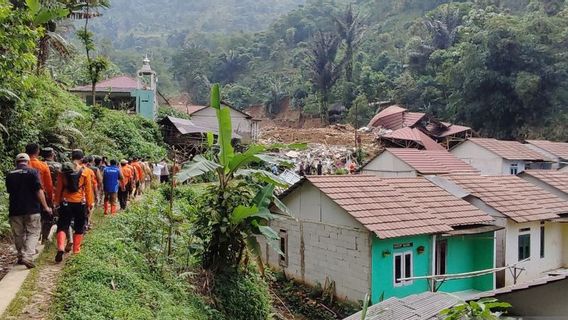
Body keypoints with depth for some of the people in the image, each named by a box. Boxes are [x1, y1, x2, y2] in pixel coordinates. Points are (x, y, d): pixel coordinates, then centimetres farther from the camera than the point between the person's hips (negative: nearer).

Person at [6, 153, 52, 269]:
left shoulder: (10, 175, 7)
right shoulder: (33, 172, -7)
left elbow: (9, 191, 20)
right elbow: (39, 191, -12)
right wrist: (45, 206, -5)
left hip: (15, 210, 4)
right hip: (32, 209, -4)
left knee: (18, 234, 16)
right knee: (33, 233, 2)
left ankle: (21, 256, 25)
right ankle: (28, 256, -14)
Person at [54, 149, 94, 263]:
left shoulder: (63, 170, -1)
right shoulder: (85, 171, -7)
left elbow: (59, 187, 3)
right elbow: (88, 189, -5)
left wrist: (56, 201, 13)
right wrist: (90, 203, 4)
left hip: (66, 202, 1)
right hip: (80, 203, -1)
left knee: (62, 226, 6)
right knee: (79, 228, 13)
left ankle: (60, 248, -14)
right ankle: (76, 250, 16)